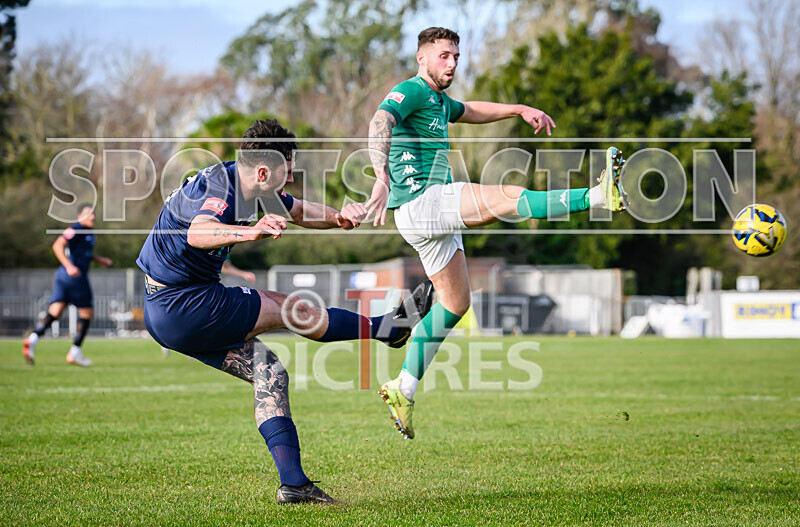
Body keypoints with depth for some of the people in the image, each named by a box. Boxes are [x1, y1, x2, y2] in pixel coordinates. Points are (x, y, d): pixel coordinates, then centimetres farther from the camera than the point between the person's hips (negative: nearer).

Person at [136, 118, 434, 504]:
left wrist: (337, 217, -2)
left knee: (270, 374, 4)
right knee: (293, 310, -4)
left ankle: (293, 483, 2)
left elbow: (299, 211, 19)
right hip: (179, 306, -10)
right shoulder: (221, 189, -25)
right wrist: (253, 232, -64)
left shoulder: (255, 189, 5)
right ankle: (391, 326, 13)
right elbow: (197, 234, -47)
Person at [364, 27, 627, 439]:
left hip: (434, 212, 11)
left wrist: (519, 109, 29)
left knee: (455, 303, 13)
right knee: (505, 199, -24)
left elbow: (471, 111, 41)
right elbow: (380, 123, -28)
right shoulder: (411, 91, -9)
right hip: (420, 201, -11)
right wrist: (382, 177, -44)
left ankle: (404, 389, 16)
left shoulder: (437, 99, 22)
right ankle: (600, 195, -34)